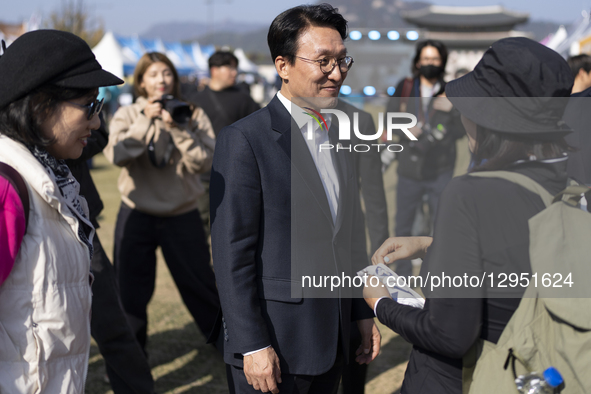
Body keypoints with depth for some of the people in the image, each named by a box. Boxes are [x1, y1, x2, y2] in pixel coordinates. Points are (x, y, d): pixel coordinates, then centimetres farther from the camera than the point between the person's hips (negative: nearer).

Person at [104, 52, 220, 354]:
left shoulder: (193, 115, 0)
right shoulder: (127, 115, 1)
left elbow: (204, 162, -12)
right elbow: (118, 155, -16)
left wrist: (177, 128, -21)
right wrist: (146, 121, -21)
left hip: (182, 215, 0)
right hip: (136, 215, 1)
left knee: (200, 284, 7)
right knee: (130, 290, 7)